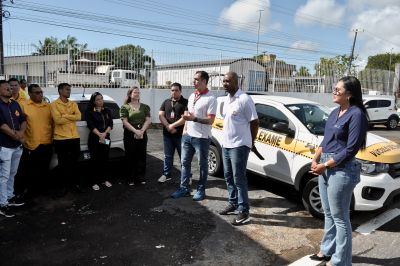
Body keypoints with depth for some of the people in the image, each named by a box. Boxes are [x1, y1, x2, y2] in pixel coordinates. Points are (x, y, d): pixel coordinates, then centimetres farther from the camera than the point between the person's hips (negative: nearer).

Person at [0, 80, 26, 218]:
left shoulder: (15, 104, 11)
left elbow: (23, 120, 11)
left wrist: (21, 132, -9)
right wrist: (17, 137, -10)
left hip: (17, 146, 7)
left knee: (12, 174, 16)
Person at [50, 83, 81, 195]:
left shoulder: (73, 104, 11)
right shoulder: (54, 104, -3)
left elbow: (79, 117, -5)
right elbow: (58, 120, -17)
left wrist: (64, 115, -13)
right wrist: (72, 117, -7)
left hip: (74, 137, 4)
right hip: (60, 138, -4)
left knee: (74, 162, 14)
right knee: (63, 164, 6)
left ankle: (75, 182, 28)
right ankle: (62, 186, 18)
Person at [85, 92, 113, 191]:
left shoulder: (107, 111, 11)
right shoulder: (89, 112, 0)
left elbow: (110, 124, 3)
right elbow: (91, 125, -10)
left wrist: (104, 133, -14)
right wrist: (99, 134, -22)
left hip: (106, 138, 4)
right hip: (94, 139, -3)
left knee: (104, 159, 8)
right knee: (95, 160, -2)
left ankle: (103, 179, 20)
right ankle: (94, 182, 6)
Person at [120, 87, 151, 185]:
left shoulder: (145, 107, 10)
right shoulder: (125, 107, 2)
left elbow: (148, 120, 2)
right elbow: (125, 122, -6)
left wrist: (141, 131, -12)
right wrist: (135, 131, -17)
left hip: (142, 135, 2)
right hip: (129, 135, -2)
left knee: (141, 156, 5)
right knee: (130, 157, 3)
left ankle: (141, 178, 16)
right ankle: (131, 179, 12)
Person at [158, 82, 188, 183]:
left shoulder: (185, 102, -3)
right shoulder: (166, 102, 13)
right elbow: (161, 115, 4)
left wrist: (173, 125, -12)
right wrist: (168, 127, -10)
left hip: (181, 134, -4)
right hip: (167, 134, 4)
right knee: (167, 156, 13)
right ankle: (166, 174, 24)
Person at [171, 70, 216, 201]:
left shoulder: (210, 99, -12)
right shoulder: (192, 96, 12)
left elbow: (210, 120, -17)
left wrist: (194, 119, -27)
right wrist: (185, 129, 13)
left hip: (201, 137, -7)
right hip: (187, 135, 7)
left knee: (203, 164, 7)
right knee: (185, 162, 11)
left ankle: (201, 190, 19)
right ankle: (184, 188, 22)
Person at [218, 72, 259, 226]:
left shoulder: (244, 99, -14)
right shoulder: (226, 99, 12)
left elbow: (254, 122, -11)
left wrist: (251, 142, -3)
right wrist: (226, 140, 16)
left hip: (239, 146, -8)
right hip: (226, 145, 9)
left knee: (239, 179, -4)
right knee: (228, 177, 16)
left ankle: (244, 212, 6)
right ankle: (233, 204, 31)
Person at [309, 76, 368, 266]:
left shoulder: (356, 114, -13)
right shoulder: (335, 112, 12)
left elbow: (351, 149, -17)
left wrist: (325, 165, -15)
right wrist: (316, 159, 3)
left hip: (341, 171, -8)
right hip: (325, 168, 9)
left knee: (340, 218, 4)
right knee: (329, 214, 20)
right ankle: (327, 250, 36)